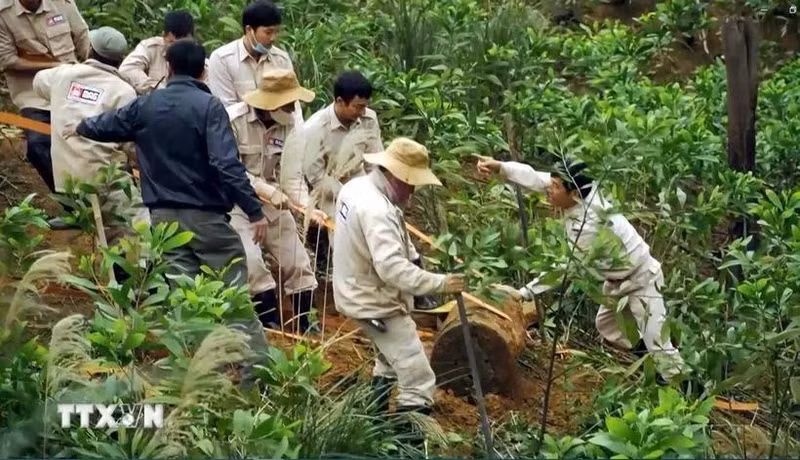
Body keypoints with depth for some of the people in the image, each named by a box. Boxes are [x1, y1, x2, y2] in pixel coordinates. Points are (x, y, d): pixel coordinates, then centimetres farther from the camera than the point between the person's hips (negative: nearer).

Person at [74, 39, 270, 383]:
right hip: (206, 215, -5)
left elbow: (105, 126, 25)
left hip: (164, 216, 5)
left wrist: (81, 128, 48)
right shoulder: (208, 106, -11)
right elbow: (227, 164, -21)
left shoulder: (145, 106, 6)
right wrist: (254, 210, -20)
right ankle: (256, 368, -2)